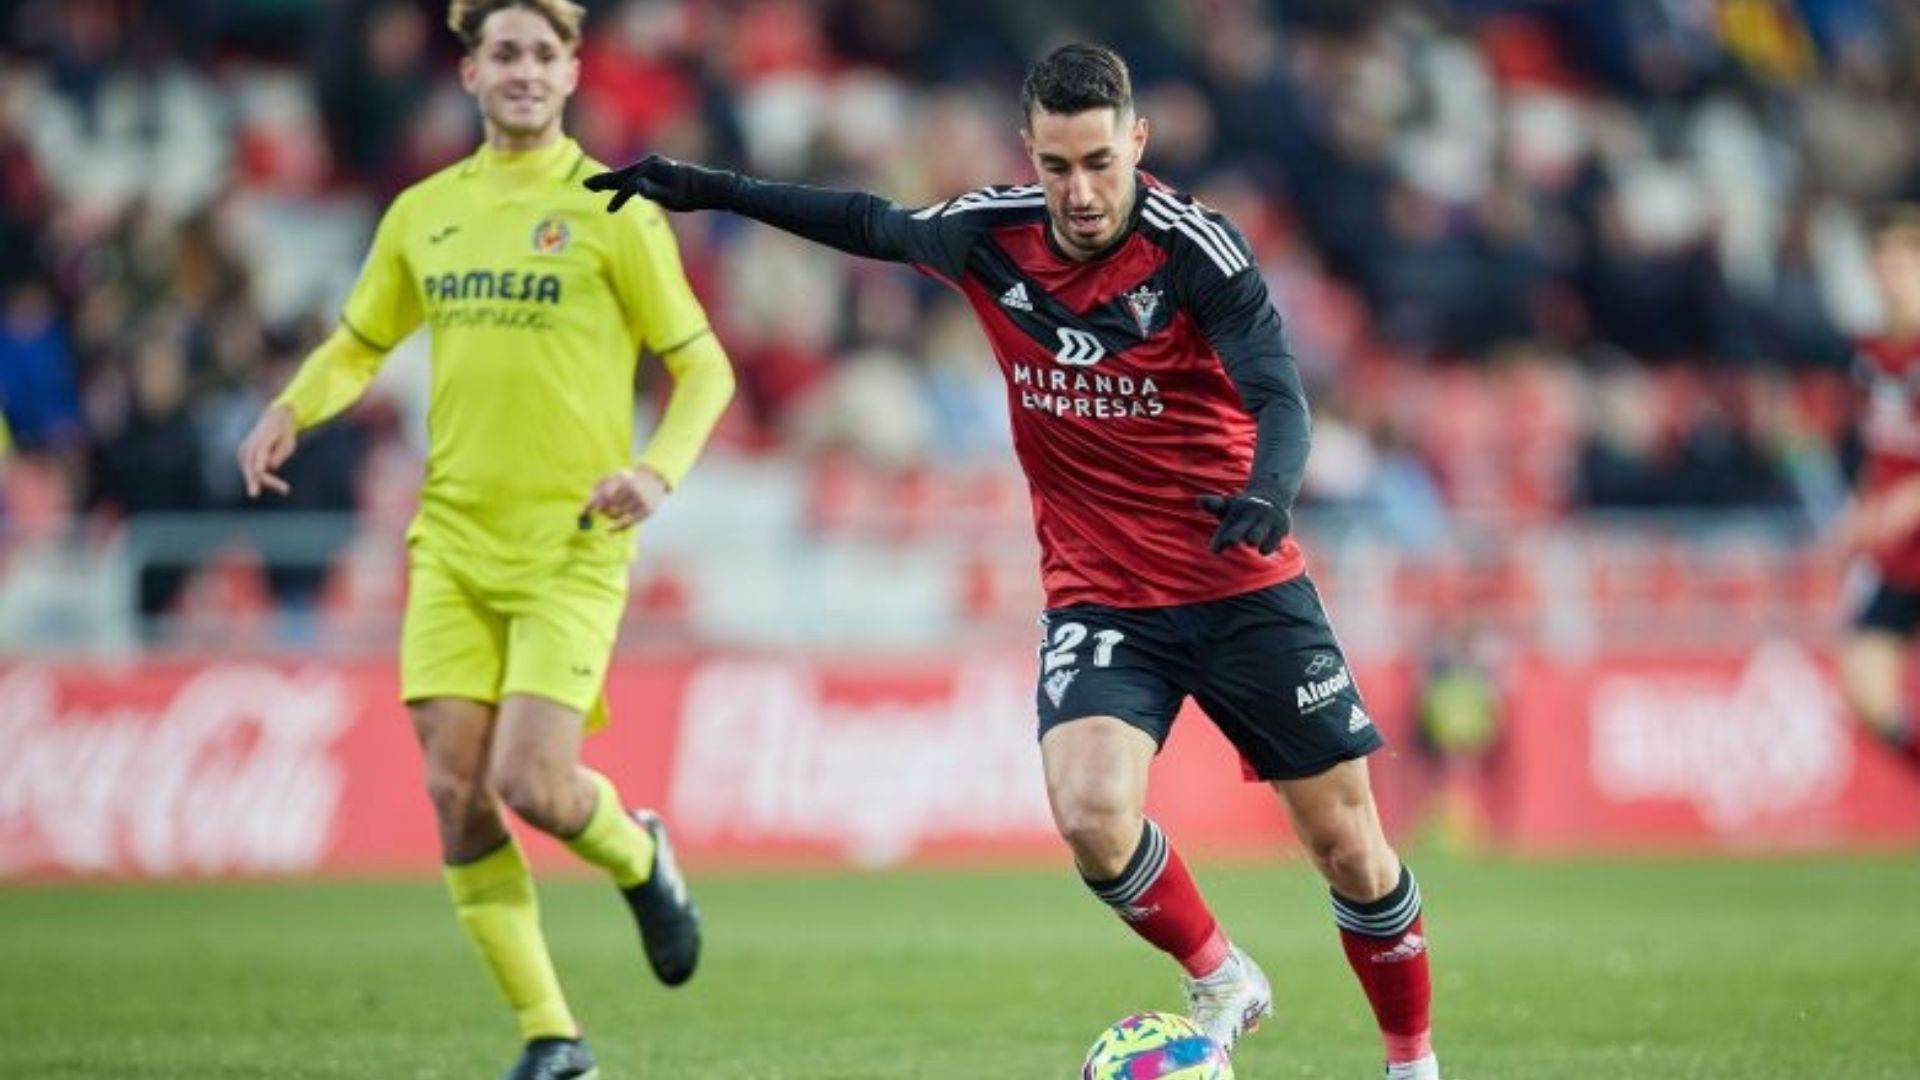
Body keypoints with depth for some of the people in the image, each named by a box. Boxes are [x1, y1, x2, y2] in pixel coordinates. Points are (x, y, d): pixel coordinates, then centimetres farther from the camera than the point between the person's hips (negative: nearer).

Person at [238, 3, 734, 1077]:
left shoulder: (612, 213, -2)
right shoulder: (424, 213, 10)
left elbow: (704, 368, 0)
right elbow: (359, 343, 23)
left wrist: (657, 471, -17)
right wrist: (292, 410, 3)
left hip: (572, 546, -4)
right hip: (454, 544, 4)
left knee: (529, 782, -16)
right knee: (456, 792, -4)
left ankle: (640, 855, 20)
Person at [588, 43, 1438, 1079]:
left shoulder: (1195, 248, -17)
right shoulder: (989, 237, -5)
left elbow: (1279, 398, -27)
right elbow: (872, 224, 16)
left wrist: (1265, 496, -48)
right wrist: (709, 188, 16)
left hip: (1246, 591, -2)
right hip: (1097, 596, 2)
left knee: (1349, 848, 2)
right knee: (1091, 816, -23)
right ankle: (1220, 981, 5)